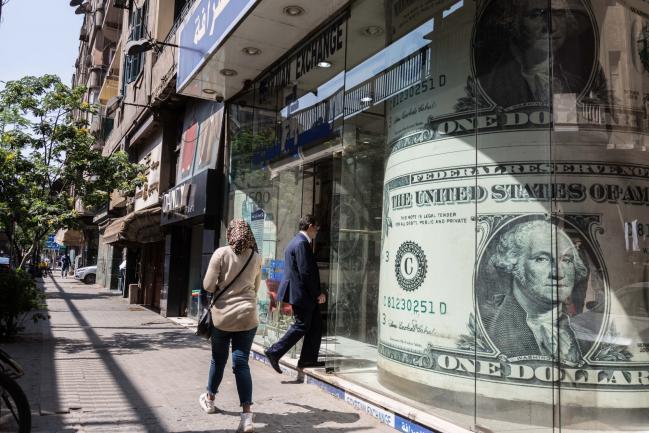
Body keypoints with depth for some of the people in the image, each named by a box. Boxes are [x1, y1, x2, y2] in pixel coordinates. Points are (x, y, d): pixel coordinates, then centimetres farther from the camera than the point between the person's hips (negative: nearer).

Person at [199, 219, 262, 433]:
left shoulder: (221, 253, -8)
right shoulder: (256, 257, 3)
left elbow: (207, 286, -6)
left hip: (222, 314, -1)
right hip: (247, 316, 2)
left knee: (218, 359, 18)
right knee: (241, 362, 2)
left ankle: (209, 399, 40)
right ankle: (247, 415, -7)